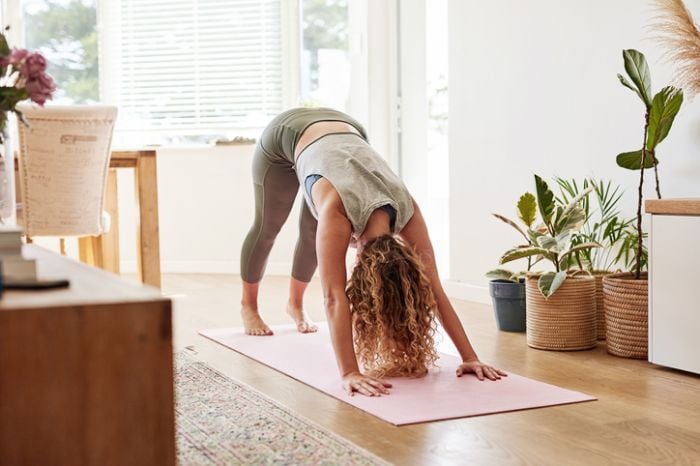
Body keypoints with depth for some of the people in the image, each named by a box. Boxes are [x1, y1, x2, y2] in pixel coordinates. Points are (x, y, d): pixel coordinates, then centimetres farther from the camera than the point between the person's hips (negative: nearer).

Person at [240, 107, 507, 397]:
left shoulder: (406, 209, -33)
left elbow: (433, 289, -32)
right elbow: (334, 297, -49)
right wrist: (349, 373, -55)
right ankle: (248, 305, 43)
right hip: (288, 133, -2)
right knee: (267, 227, 17)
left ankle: (295, 303, 43)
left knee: (311, 233, 15)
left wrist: (470, 358, -35)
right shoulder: (336, 209, -46)